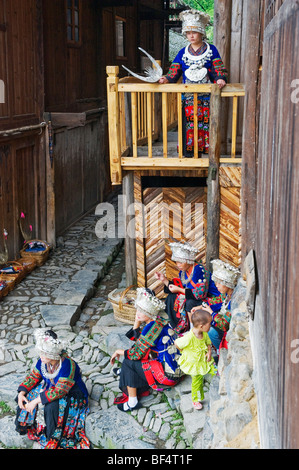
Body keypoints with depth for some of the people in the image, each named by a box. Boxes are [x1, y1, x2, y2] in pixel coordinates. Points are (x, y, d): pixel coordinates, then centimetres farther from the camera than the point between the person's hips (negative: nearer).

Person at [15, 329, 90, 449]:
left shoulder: (67, 364, -35)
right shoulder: (43, 361, -12)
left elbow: (60, 391, -36)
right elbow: (33, 377, 2)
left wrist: (37, 400, -36)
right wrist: (21, 393, -14)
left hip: (71, 395, -8)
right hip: (51, 388, 8)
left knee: (52, 406, -35)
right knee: (27, 395, -6)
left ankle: (53, 439, -15)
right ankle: (24, 425, 9)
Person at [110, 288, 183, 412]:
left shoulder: (154, 326, -22)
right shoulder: (158, 320, 6)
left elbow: (137, 353, -17)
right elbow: (137, 338, 15)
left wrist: (119, 352, -1)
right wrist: (137, 321, 2)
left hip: (168, 373, -9)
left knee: (128, 361, -6)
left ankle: (132, 402, 1)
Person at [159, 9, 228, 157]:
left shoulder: (211, 50, 5)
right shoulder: (183, 53, 11)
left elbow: (219, 70, -1)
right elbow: (174, 72, 6)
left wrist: (220, 79, -22)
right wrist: (166, 79, -14)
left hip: (206, 96, -2)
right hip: (188, 97, 2)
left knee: (205, 124, -3)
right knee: (188, 125, -1)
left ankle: (205, 149, 5)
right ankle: (189, 154, 5)